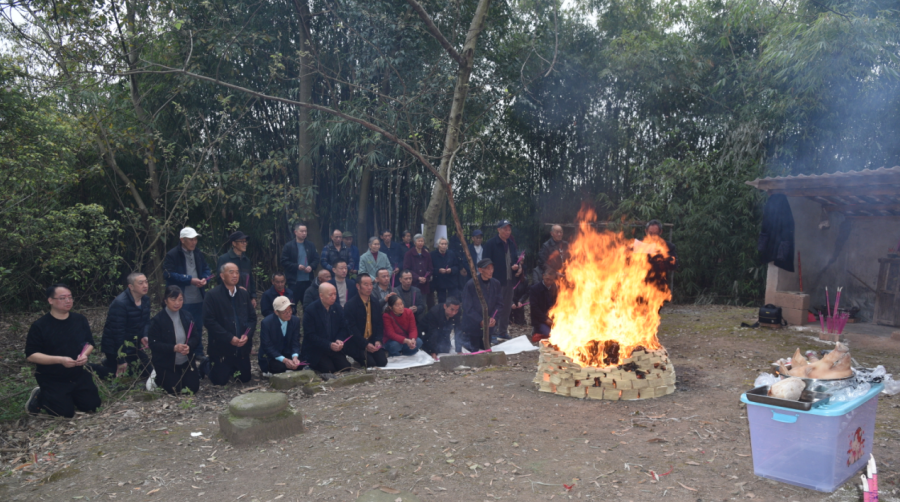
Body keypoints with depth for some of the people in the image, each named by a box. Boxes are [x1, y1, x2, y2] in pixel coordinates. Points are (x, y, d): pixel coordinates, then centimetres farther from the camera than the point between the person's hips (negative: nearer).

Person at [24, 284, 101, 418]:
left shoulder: (80, 320, -1)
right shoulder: (39, 326, -15)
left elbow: (90, 343, 8)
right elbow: (31, 355, -17)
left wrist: (85, 354, -16)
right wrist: (60, 359, -29)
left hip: (78, 375, 5)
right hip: (51, 379, -5)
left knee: (93, 404, 1)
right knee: (66, 412, -11)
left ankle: (68, 396, 26)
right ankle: (40, 397, 16)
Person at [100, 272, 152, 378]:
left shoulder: (146, 300, -2)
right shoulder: (120, 303, -26)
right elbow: (118, 332, -24)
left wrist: (144, 336, -15)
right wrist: (121, 360, -21)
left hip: (133, 345, 7)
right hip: (116, 347, -7)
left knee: (147, 371, 8)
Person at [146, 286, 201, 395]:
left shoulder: (187, 316, 0)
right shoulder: (157, 320, -14)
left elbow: (196, 337, 1)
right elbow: (153, 344, -17)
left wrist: (189, 346, -22)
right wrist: (174, 348, -30)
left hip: (186, 362, 4)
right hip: (166, 364, -4)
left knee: (193, 388, -2)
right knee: (175, 390, -6)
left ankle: (180, 377, 29)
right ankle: (158, 377, 24)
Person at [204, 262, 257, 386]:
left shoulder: (244, 294, 7)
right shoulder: (212, 295, -9)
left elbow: (252, 317, 7)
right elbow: (209, 321, -15)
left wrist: (247, 335, -11)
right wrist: (230, 338, -20)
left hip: (242, 347, 5)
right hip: (222, 347, -4)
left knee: (245, 378, 9)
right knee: (220, 381, -1)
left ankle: (232, 369, 40)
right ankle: (209, 365, 31)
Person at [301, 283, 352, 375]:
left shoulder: (338, 308, 4)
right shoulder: (310, 310, -12)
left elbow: (343, 328, 9)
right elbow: (310, 335, -14)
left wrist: (339, 340, -13)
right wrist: (329, 345, -23)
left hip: (335, 349, 4)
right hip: (315, 351, -4)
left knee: (346, 368, -17)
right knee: (329, 370, -22)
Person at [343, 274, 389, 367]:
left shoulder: (376, 303, 7)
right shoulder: (350, 305, -10)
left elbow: (380, 324, 7)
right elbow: (352, 328, -15)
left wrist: (378, 340, -10)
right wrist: (365, 344, -21)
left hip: (373, 341, 5)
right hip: (357, 343, -5)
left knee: (382, 361, -14)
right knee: (370, 363, -21)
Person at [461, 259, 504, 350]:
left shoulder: (496, 284, -3)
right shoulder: (471, 284, -17)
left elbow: (499, 303, 3)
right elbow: (467, 307, -15)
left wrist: (493, 318, -13)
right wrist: (480, 321, -20)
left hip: (489, 325, 5)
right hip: (473, 326, -5)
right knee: (473, 351, 3)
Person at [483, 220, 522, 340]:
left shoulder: (511, 243, 12)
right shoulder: (491, 244, -9)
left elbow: (515, 258, 21)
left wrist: (518, 267, -2)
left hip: (509, 280, 7)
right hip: (497, 281, -7)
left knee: (507, 307, 14)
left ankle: (503, 331, 25)